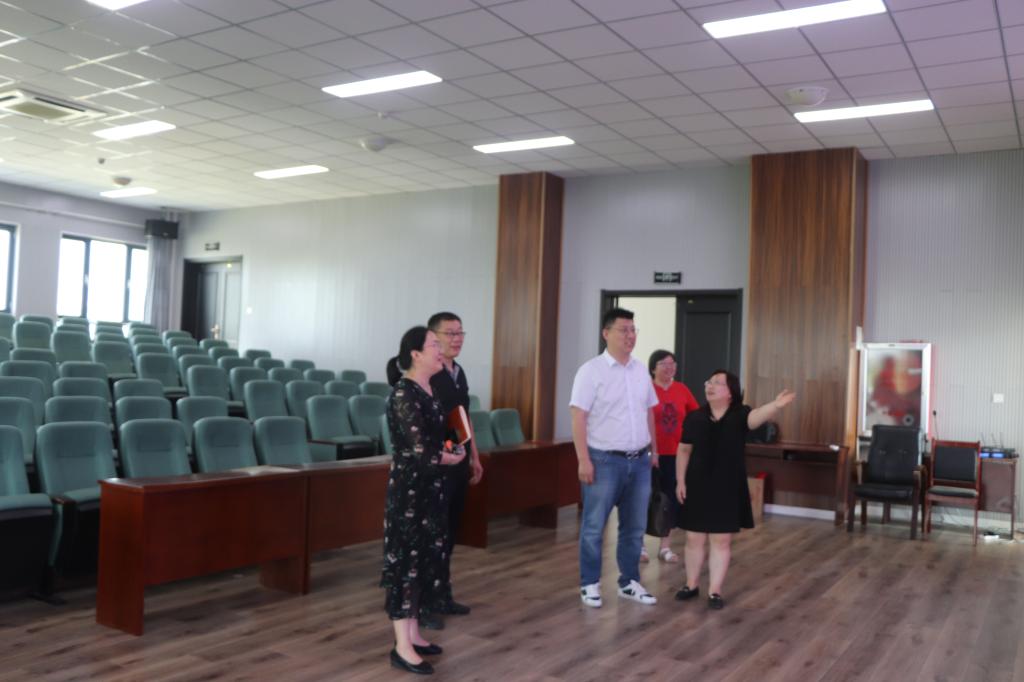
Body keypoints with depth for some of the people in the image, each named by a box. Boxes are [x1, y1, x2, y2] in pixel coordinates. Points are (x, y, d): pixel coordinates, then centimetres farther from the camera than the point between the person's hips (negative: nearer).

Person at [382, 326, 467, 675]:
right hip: (409, 486, -9)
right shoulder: (403, 393, -18)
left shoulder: (428, 389, 10)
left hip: (429, 485, 9)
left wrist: (449, 450, 2)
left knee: (426, 556, 14)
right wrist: (452, 458, -5)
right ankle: (402, 647, 5)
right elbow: (419, 449, -21)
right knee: (407, 559, -3)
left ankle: (412, 633, 25)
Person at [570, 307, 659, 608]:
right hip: (604, 460, -6)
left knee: (634, 527, 13)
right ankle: (590, 584, 17)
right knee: (593, 527, 3)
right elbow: (578, 418, -13)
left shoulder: (640, 370, 9)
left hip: (639, 461, 6)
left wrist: (654, 450, 15)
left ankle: (629, 583, 27)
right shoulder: (591, 370, -9)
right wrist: (584, 461, -18)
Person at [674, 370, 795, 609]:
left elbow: (759, 415, -30)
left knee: (722, 540, 5)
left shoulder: (740, 415, -7)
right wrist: (680, 481, 4)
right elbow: (684, 450, 7)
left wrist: (776, 405, -51)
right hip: (698, 486, 1)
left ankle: (715, 591, 15)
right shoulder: (695, 418, -1)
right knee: (694, 538, 9)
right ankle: (691, 585, 26)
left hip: (728, 488, -1)